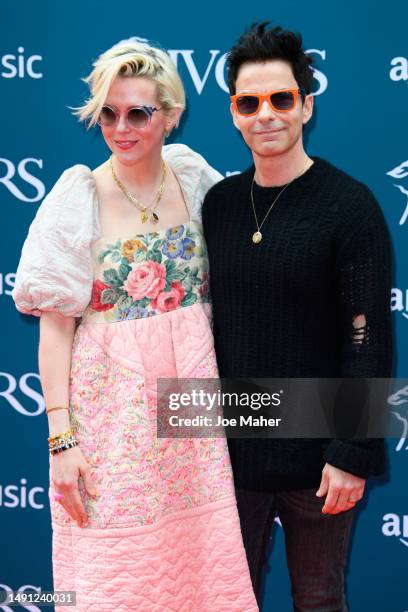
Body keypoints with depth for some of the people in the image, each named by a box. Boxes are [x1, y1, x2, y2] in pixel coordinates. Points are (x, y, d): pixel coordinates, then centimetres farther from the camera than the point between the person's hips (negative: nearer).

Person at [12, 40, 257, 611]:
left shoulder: (192, 174, 3)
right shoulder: (78, 196, -7)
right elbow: (55, 324, -8)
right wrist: (60, 436, -12)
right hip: (113, 402, -3)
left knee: (199, 554, 9)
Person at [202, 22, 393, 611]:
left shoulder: (349, 205, -11)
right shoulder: (219, 202, 4)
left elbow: (370, 341, -12)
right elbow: (205, 319, 10)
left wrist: (352, 454, -15)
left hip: (316, 455, -4)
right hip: (230, 450, 4)